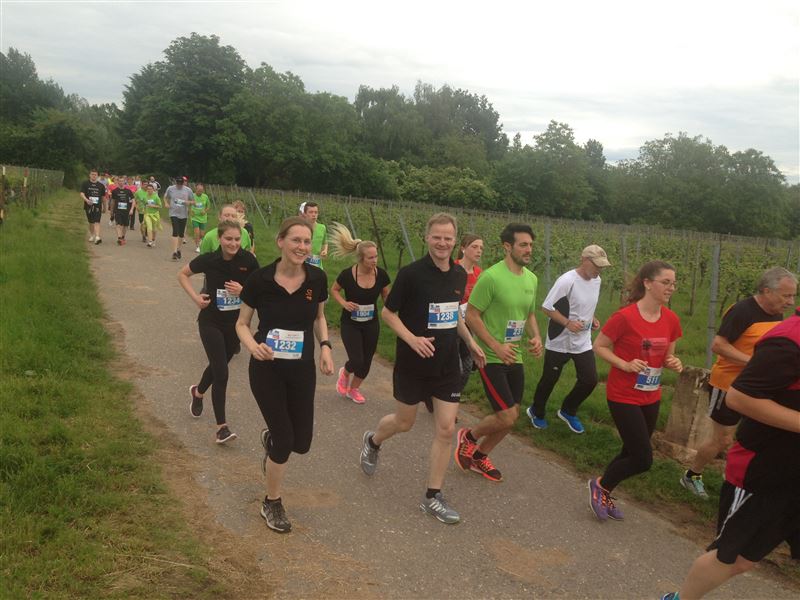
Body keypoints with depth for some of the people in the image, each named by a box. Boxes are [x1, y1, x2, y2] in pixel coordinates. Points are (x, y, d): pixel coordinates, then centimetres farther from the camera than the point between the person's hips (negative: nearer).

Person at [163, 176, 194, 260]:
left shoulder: (188, 190, 0)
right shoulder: (170, 189, 1)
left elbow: (193, 201, 6)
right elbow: (165, 197, 17)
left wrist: (188, 202, -15)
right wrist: (166, 203, -3)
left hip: (184, 214, 2)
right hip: (174, 213, -2)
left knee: (181, 233, 11)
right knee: (175, 232, -14)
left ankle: (178, 249, 30)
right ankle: (174, 252, -17)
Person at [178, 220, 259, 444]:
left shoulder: (248, 260, -12)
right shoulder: (208, 260, -13)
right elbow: (182, 274, 4)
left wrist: (244, 290, -22)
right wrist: (195, 296, -10)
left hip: (236, 323, 3)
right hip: (211, 322, -3)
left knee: (218, 367, 21)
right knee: (221, 373, -11)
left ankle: (197, 392, 54)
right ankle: (222, 426, 0)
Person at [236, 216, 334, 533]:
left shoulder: (317, 278, -7)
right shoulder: (260, 279, -15)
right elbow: (242, 323, -4)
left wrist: (325, 346, -6)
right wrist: (253, 346, -24)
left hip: (303, 369, 3)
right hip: (267, 369, -3)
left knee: (301, 441, 9)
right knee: (284, 440, -1)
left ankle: (269, 439, 48)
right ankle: (272, 504, 26)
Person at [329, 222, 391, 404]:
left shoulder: (381, 274, -13)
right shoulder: (347, 275, -21)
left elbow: (386, 295, 4)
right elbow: (334, 290, -1)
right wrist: (344, 303, -19)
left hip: (371, 324, 3)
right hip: (350, 324, -3)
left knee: (366, 363, 11)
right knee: (357, 361, -10)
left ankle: (354, 389, 39)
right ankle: (345, 372, 28)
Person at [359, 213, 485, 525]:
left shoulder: (460, 275, 3)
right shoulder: (411, 273, -15)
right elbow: (388, 312, -8)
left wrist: (470, 341, 11)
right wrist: (412, 338, -23)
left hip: (447, 365, 4)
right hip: (413, 364, -4)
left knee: (446, 429, 1)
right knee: (404, 422, 13)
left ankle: (433, 496, 15)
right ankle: (372, 441, 48)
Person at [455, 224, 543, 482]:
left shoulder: (532, 279, 6)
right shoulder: (491, 277, -18)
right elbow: (471, 316, -16)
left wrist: (536, 337, -2)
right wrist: (496, 346, -21)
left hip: (514, 357, 8)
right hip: (491, 357, -8)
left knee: (511, 417, 12)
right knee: (506, 418, -10)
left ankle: (479, 456, 33)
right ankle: (469, 436, 19)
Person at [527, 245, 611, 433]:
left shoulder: (596, 280, 2)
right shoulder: (567, 281, -22)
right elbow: (546, 307, -18)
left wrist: (592, 319, 2)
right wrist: (568, 323, -27)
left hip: (583, 342, 6)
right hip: (559, 342, -6)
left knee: (590, 380, 0)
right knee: (549, 380, 9)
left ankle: (568, 411, 24)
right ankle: (537, 412, 34)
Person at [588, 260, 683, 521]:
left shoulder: (671, 319, -1)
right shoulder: (625, 317, -20)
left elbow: (667, 355, 13)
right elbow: (599, 347, -10)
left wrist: (674, 363, -9)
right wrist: (625, 364, -23)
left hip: (651, 398, 7)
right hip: (624, 397, -7)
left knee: (632, 452, 17)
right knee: (643, 459, -6)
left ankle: (604, 494, 38)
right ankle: (600, 485, 19)